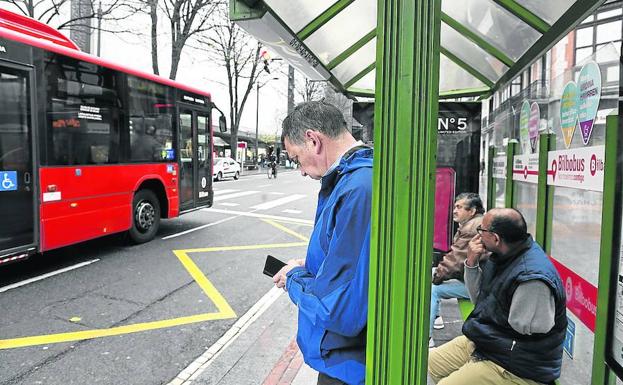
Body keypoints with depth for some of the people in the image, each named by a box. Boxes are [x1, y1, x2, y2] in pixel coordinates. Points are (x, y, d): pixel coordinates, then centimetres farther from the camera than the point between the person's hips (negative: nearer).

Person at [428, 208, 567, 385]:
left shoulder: (533, 279, -29)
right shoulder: (501, 257, 1)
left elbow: (523, 331, -24)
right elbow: (478, 300, 9)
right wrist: (472, 263, -6)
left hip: (516, 369, -9)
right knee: (432, 361, 11)